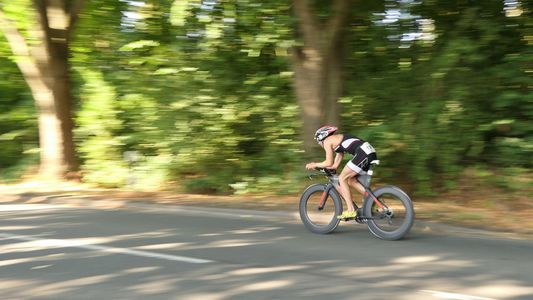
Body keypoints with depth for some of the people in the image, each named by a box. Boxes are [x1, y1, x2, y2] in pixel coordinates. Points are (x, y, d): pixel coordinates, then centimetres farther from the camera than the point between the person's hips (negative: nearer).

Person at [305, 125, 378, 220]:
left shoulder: (327, 141, 5)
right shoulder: (337, 142, 30)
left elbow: (329, 163, -1)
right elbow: (335, 165, 28)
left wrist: (314, 165, 14)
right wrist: (316, 165, 32)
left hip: (363, 153, -9)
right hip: (371, 153, 9)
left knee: (342, 179, -2)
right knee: (351, 181, 16)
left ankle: (351, 211, -6)